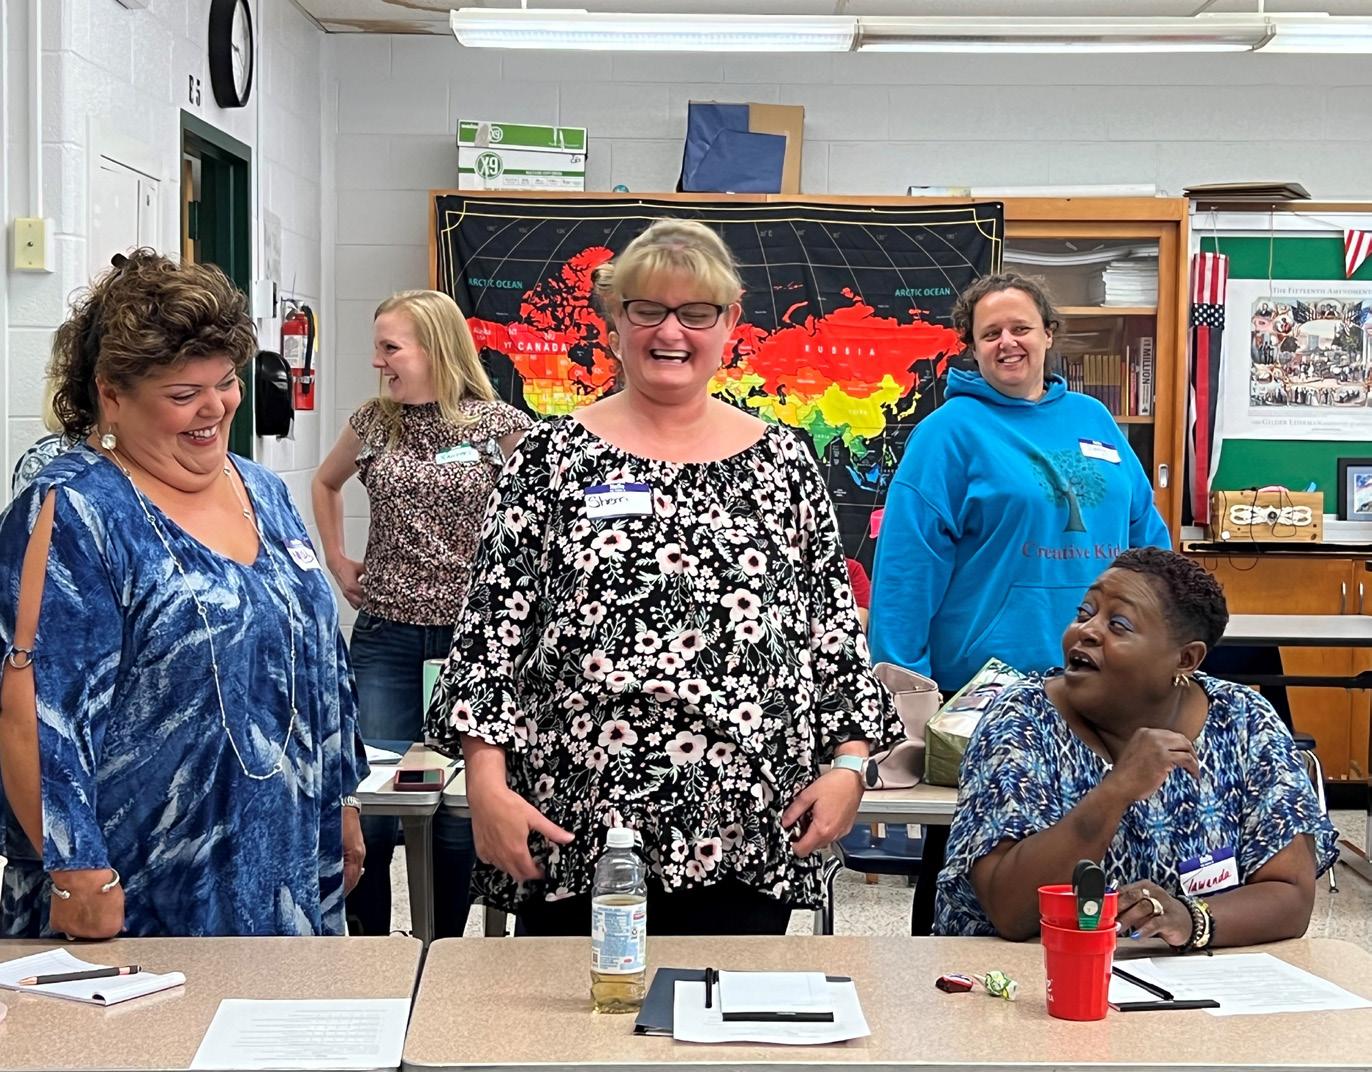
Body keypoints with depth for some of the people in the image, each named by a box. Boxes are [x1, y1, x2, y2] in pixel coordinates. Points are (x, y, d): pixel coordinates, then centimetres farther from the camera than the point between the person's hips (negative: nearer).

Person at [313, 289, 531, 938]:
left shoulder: (500, 426, -4)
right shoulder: (373, 422, 7)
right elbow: (325, 483, 26)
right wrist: (336, 557, 15)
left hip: (471, 636, -3)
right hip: (384, 638, 3)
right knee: (371, 804, 3)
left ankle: (447, 945, 21)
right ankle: (370, 944, 18)